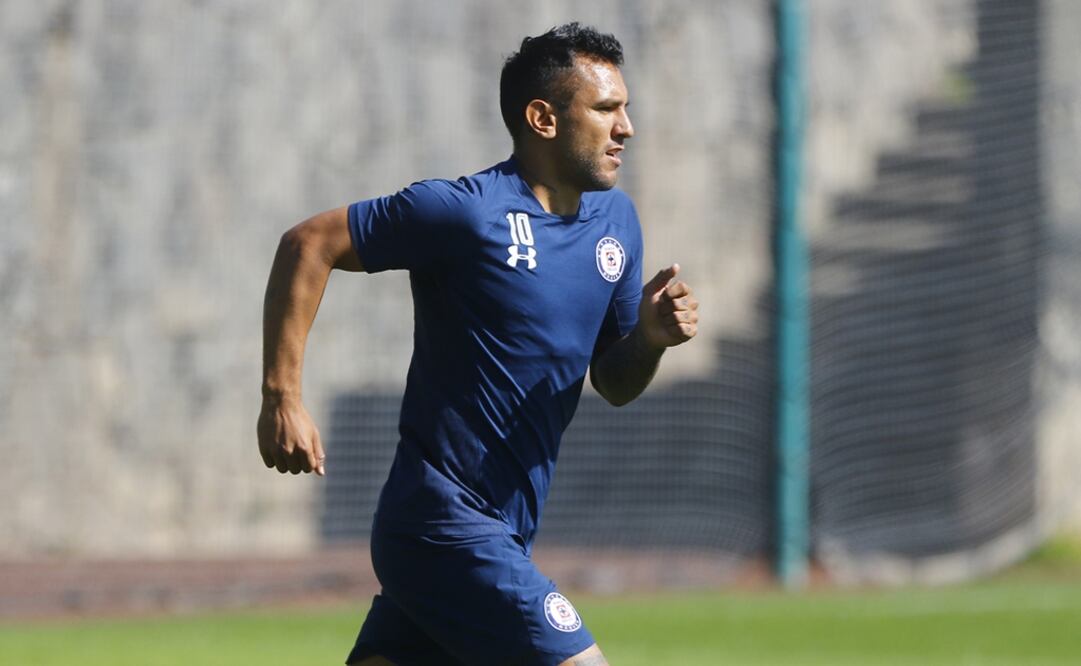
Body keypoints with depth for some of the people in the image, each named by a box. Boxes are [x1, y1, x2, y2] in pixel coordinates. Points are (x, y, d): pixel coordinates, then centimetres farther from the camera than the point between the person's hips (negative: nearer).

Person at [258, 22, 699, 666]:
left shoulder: (616, 219, 11)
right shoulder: (468, 211, -14)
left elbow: (614, 384, 18)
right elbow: (307, 246, -9)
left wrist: (649, 337, -5)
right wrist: (282, 398, -13)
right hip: (446, 523, -8)